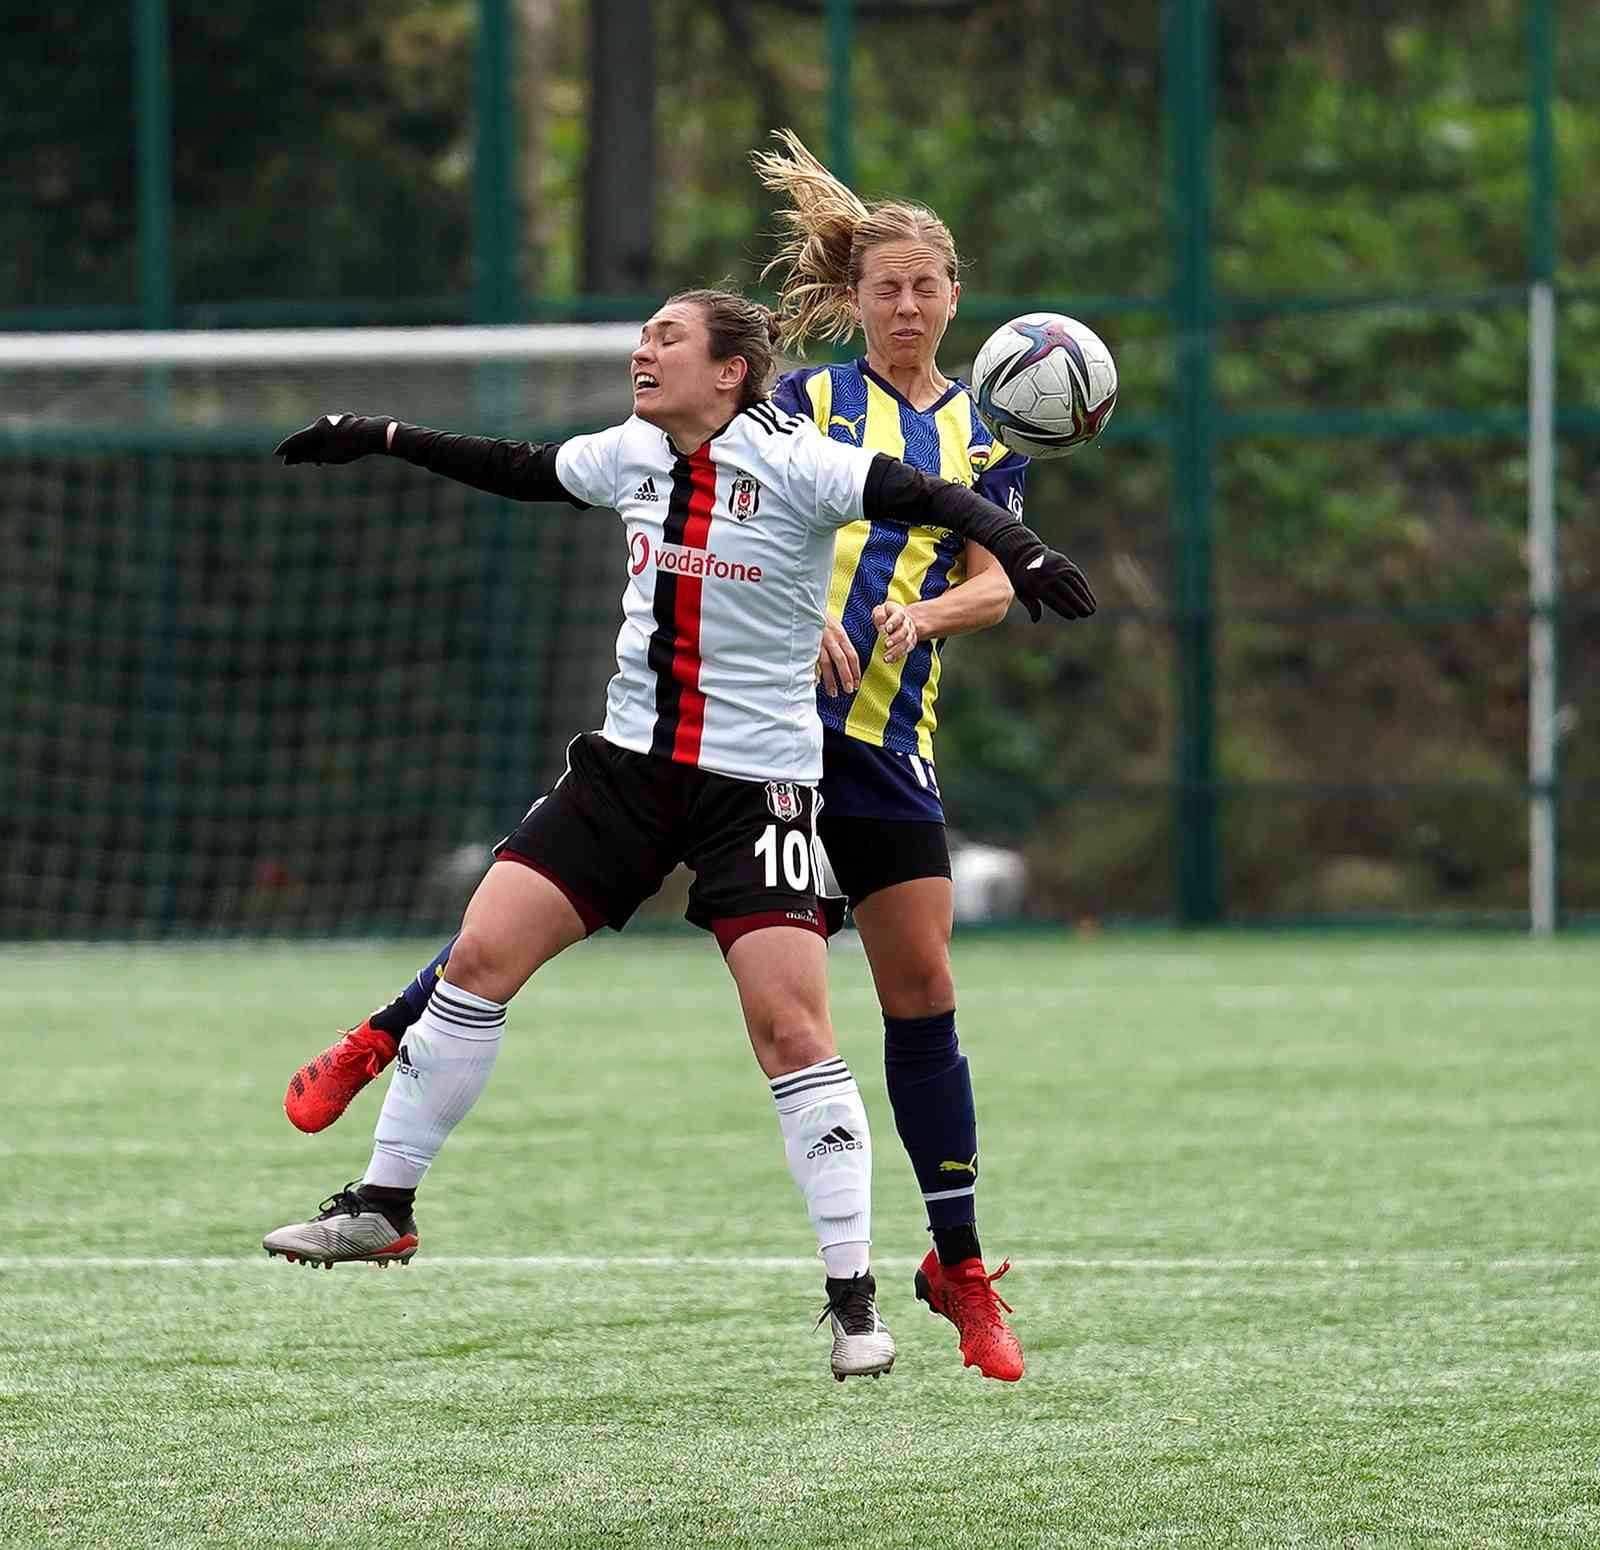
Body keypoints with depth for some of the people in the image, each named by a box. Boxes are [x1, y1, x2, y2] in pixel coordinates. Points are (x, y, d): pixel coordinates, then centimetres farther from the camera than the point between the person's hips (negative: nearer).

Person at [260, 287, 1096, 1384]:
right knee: (480, 956, -3)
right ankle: (382, 1209, 8)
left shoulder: (791, 464, -13)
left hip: (758, 786, -6)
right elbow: (525, 472, 23)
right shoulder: (632, 455, 6)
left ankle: (855, 1294, -2)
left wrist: (1015, 548, -42)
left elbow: (926, 498, -23)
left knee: (791, 1028, -12)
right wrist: (384, 439, 27)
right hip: (630, 762, 6)